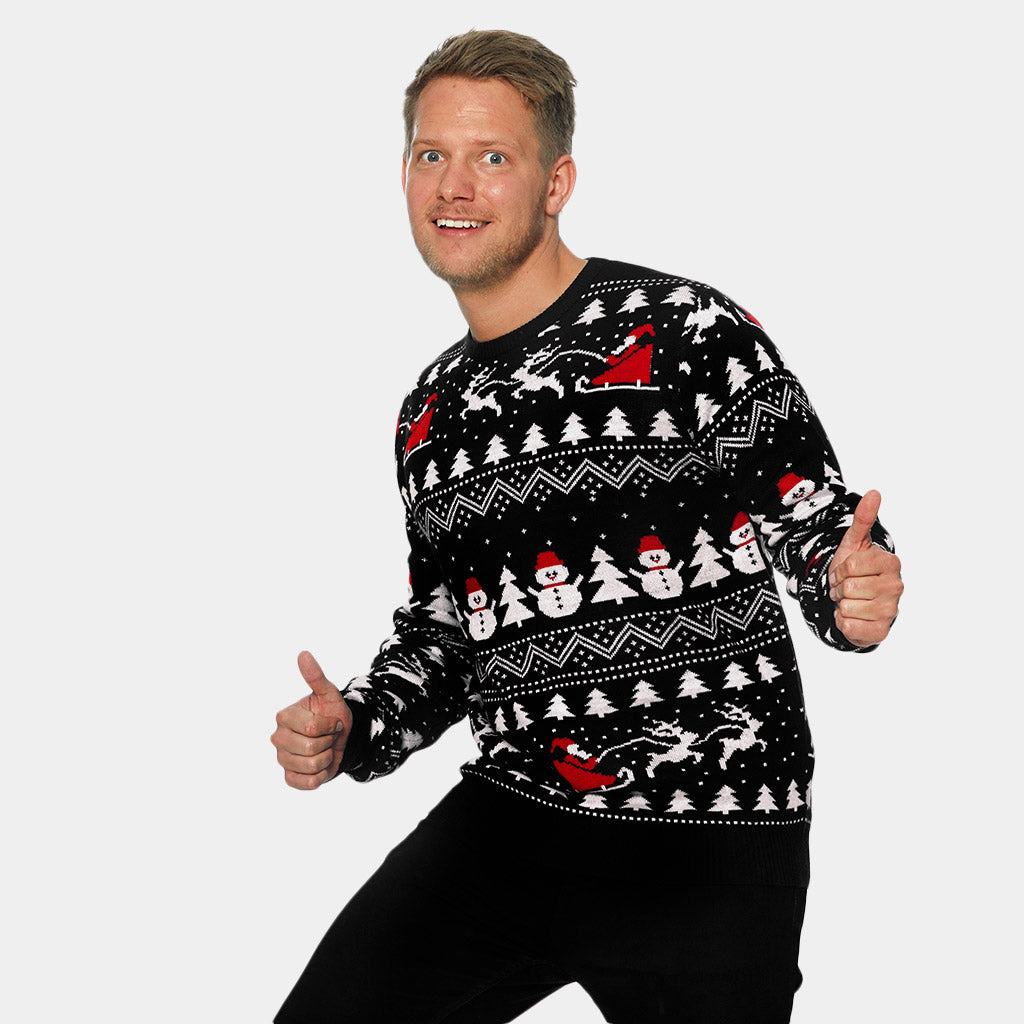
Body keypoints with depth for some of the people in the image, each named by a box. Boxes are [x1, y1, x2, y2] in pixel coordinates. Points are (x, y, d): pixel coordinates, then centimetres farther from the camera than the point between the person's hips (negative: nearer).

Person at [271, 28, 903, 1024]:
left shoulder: (686, 331, -7)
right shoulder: (430, 411, 13)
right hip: (508, 818, 5)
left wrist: (853, 594, -26)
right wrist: (352, 730, 4)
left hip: (713, 839, -4)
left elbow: (818, 522, -4)